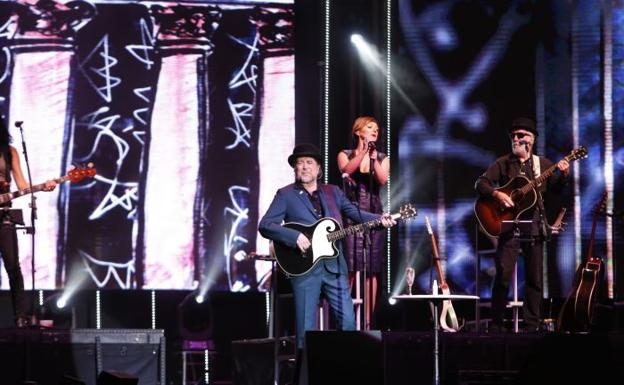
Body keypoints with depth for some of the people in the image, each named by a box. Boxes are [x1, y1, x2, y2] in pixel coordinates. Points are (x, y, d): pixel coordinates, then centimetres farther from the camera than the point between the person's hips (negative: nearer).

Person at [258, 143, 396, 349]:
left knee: (348, 321, 0)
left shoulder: (333, 192, 16)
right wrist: (295, 236, -19)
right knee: (306, 328, -2)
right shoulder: (286, 195, 2)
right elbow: (265, 226, -6)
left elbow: (354, 212, 11)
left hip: (334, 265, 4)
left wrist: (380, 220, -7)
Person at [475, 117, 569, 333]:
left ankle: (532, 325, 8)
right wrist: (496, 194, -16)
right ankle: (496, 325, -4)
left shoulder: (542, 164, 12)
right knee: (503, 275, -10)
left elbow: (556, 188, 5)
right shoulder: (503, 164, 7)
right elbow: (480, 183, 1)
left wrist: (563, 175, -14)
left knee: (535, 278, 3)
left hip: (535, 225, 2)